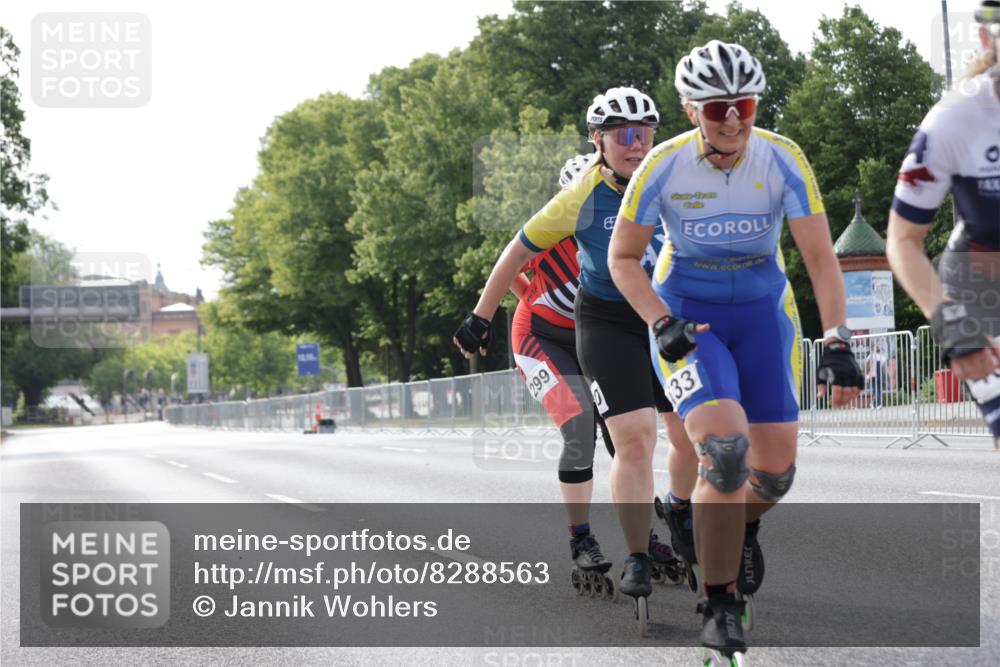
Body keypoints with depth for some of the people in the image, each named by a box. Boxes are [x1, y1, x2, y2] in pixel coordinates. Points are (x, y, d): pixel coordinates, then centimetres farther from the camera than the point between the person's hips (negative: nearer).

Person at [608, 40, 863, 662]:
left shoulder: (782, 160, -16)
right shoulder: (664, 166, -18)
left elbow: (821, 256, -17)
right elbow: (623, 257, -7)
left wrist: (837, 342, -28)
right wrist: (661, 324, -21)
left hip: (763, 314, 2)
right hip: (686, 316, -2)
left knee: (776, 471, -3)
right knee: (725, 449, -24)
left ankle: (744, 525, 37)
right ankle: (720, 605, -9)